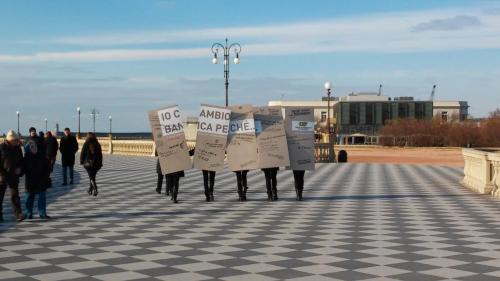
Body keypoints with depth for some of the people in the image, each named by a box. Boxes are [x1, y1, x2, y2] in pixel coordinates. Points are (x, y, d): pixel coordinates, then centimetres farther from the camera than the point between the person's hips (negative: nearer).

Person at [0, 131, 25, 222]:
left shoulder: (17, 148, 6)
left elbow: (21, 160, 17)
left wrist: (19, 169, -1)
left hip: (14, 175, 3)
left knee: (15, 195, -2)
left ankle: (18, 214, -5)